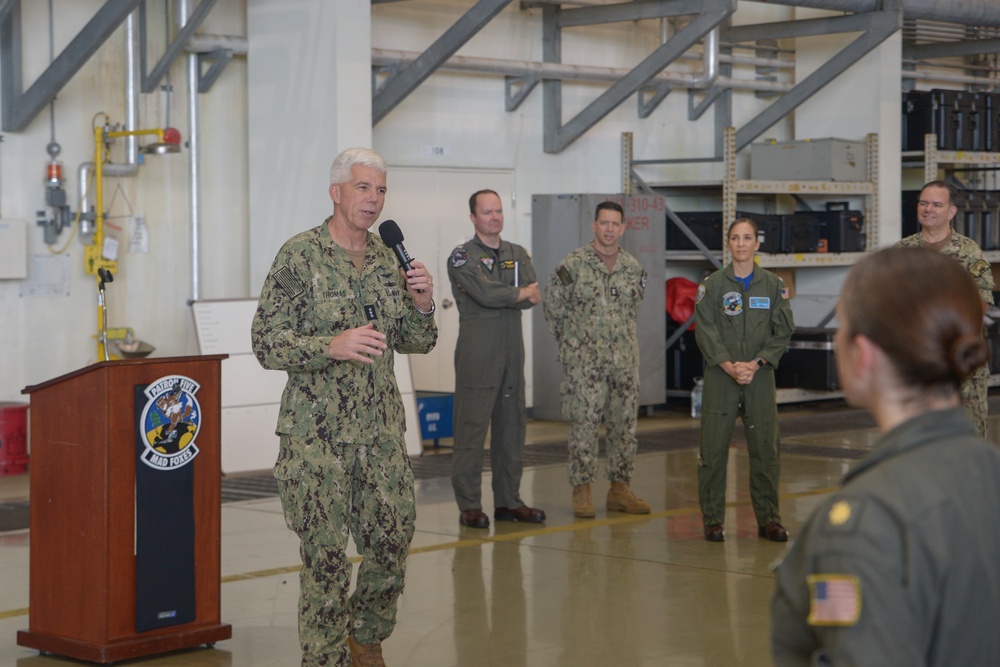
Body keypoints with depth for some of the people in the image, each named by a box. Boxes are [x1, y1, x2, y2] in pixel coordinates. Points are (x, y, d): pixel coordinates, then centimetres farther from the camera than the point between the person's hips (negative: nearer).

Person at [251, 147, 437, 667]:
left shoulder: (389, 258, 10)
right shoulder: (299, 256, -8)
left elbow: (416, 343, 16)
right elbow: (266, 343, -11)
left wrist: (421, 306, -4)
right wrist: (332, 346, -25)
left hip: (382, 432, 5)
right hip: (317, 435, -5)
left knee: (393, 545, 10)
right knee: (326, 556, -1)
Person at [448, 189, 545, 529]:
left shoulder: (518, 254, 16)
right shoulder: (462, 257, -2)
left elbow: (534, 298, 1)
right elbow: (485, 294, -17)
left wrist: (502, 296, -13)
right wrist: (521, 293, -5)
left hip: (512, 353, 6)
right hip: (477, 356, -6)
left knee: (512, 426, 8)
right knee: (472, 428, -6)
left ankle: (508, 501, 16)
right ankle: (469, 505, -2)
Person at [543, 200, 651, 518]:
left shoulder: (633, 267, 8)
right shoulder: (574, 263, -6)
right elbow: (553, 304, 1)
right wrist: (570, 340, 4)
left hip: (625, 358, 5)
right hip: (584, 359, -4)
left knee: (624, 424, 7)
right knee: (584, 424, -5)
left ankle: (620, 488, 16)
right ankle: (582, 491, 2)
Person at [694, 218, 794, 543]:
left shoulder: (774, 285, 6)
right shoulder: (712, 285, 2)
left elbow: (783, 331, 3)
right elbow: (705, 331, -3)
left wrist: (755, 364, -10)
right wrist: (730, 366, -14)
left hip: (760, 376, 1)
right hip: (720, 377, -1)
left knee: (765, 449, 1)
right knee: (713, 449, -1)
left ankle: (768, 519, 13)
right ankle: (713, 520, 9)